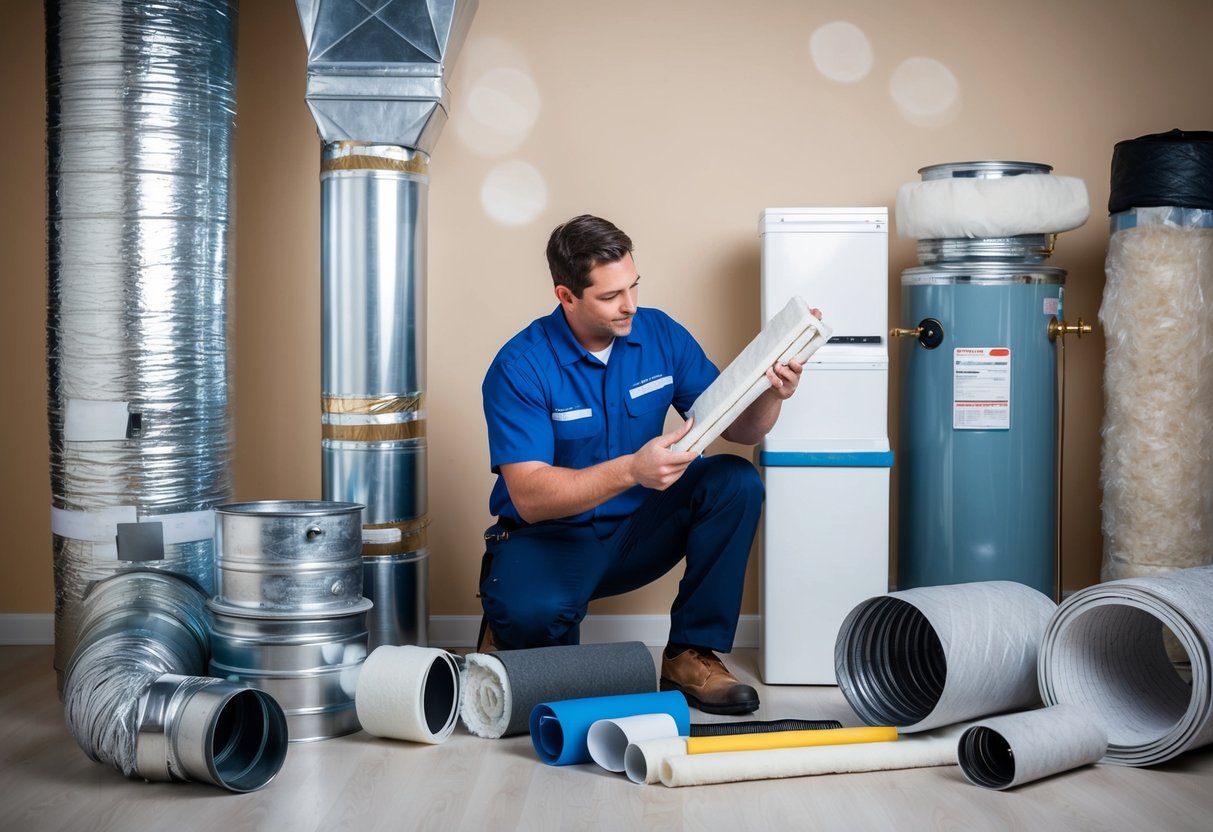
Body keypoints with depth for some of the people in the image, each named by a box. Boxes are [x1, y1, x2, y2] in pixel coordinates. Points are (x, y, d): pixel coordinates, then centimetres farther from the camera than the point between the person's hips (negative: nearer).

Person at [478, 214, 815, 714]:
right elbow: (529, 497, -25)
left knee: (736, 482, -20)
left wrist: (771, 396, -24)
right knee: (531, 612, -38)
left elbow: (739, 430, 0)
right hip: (551, 538, -5)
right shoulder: (520, 367, -18)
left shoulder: (661, 335, -4)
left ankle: (692, 655, -10)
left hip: (640, 530, 5)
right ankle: (513, 632, 3)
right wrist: (631, 470, -39)